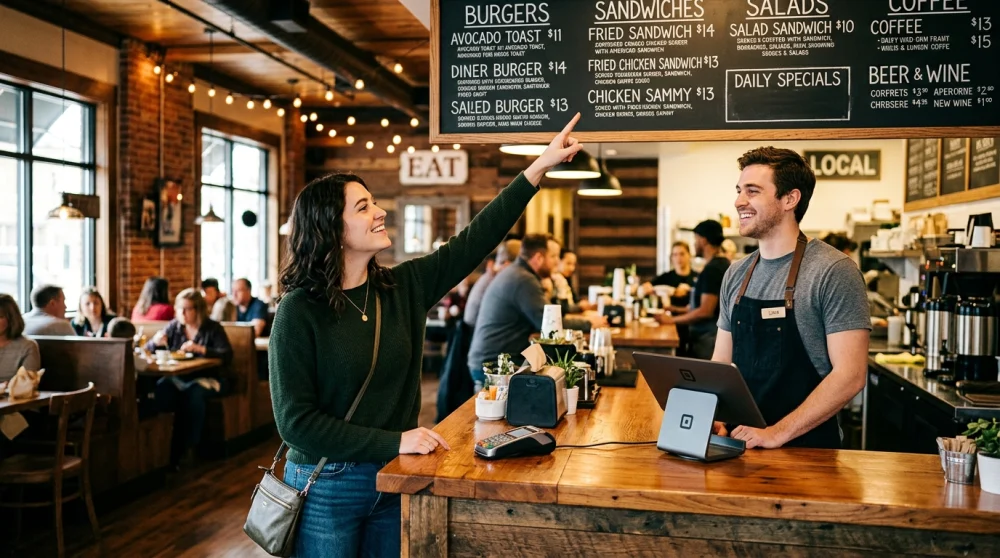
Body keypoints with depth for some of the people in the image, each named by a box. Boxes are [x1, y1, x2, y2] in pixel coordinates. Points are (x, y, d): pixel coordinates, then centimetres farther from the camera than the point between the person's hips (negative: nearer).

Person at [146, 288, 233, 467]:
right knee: (160, 388, -31)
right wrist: (155, 342, -13)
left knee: (194, 394, -36)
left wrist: (200, 349, -26)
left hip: (205, 378, -3)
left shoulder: (213, 328, -1)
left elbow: (227, 356, -14)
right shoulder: (174, 326, 10)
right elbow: (148, 351, 12)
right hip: (176, 377, 3)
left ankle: (183, 450, -28)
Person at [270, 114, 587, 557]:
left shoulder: (404, 287, -2)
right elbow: (296, 421, -18)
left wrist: (539, 167, -5)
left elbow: (474, 241, -2)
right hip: (328, 488, -5)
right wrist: (394, 441, -23)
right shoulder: (300, 310, -17)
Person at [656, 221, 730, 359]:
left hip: (707, 338, -10)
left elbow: (705, 311, -20)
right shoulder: (722, 263, 15)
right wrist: (678, 310, 19)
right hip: (707, 335, 10)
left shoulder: (712, 269, -16)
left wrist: (672, 320, -11)